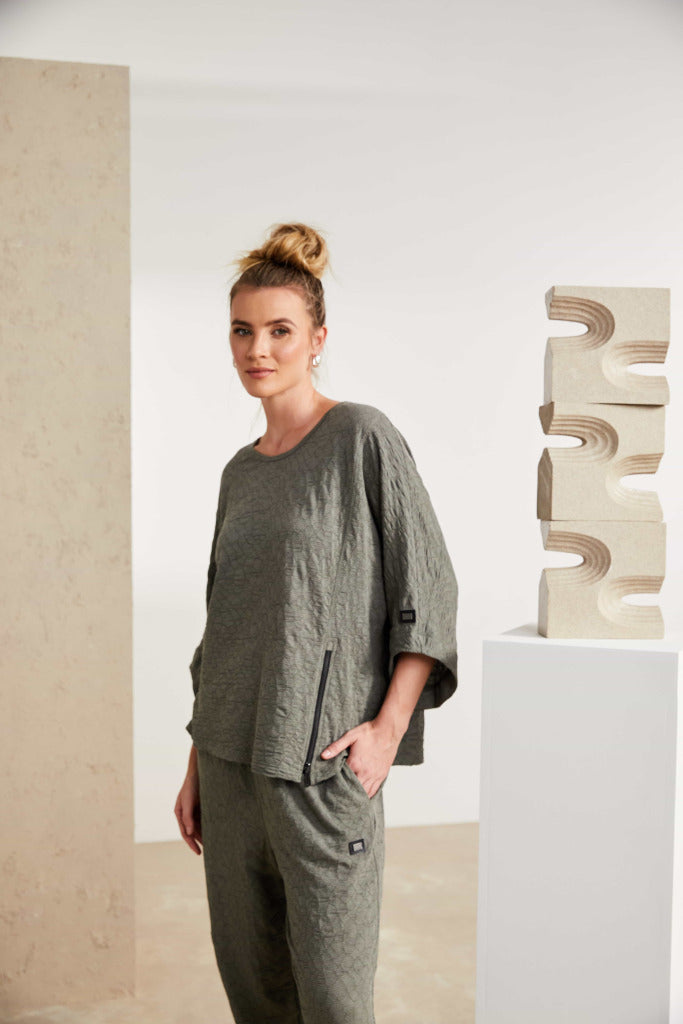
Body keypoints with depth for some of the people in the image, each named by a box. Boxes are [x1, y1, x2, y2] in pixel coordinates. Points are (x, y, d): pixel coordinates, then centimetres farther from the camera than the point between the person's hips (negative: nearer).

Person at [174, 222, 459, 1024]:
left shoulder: (365, 438, -6)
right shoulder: (241, 472, 12)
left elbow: (428, 589, -7)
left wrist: (388, 726, -16)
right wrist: (196, 767, 14)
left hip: (323, 763, -6)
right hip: (233, 758, 6)